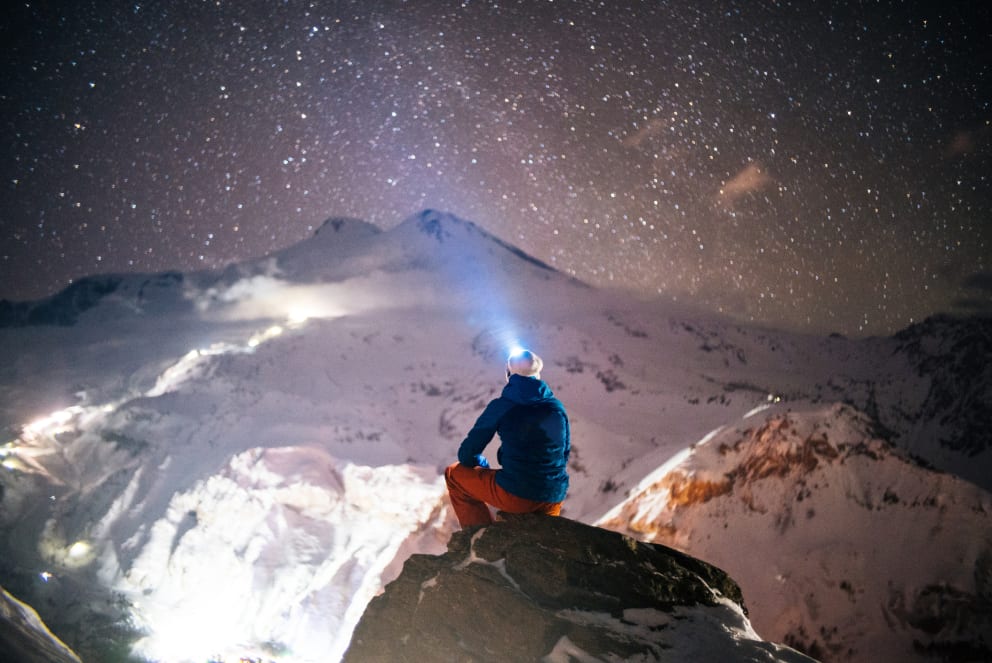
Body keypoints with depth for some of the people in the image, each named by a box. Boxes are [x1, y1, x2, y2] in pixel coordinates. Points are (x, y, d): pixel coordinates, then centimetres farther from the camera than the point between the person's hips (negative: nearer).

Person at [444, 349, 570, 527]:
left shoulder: (501, 406, -5)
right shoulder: (558, 407, 6)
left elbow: (467, 455, 1)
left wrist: (483, 465, 22)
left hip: (516, 493, -5)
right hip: (555, 498, 5)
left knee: (454, 474, 16)